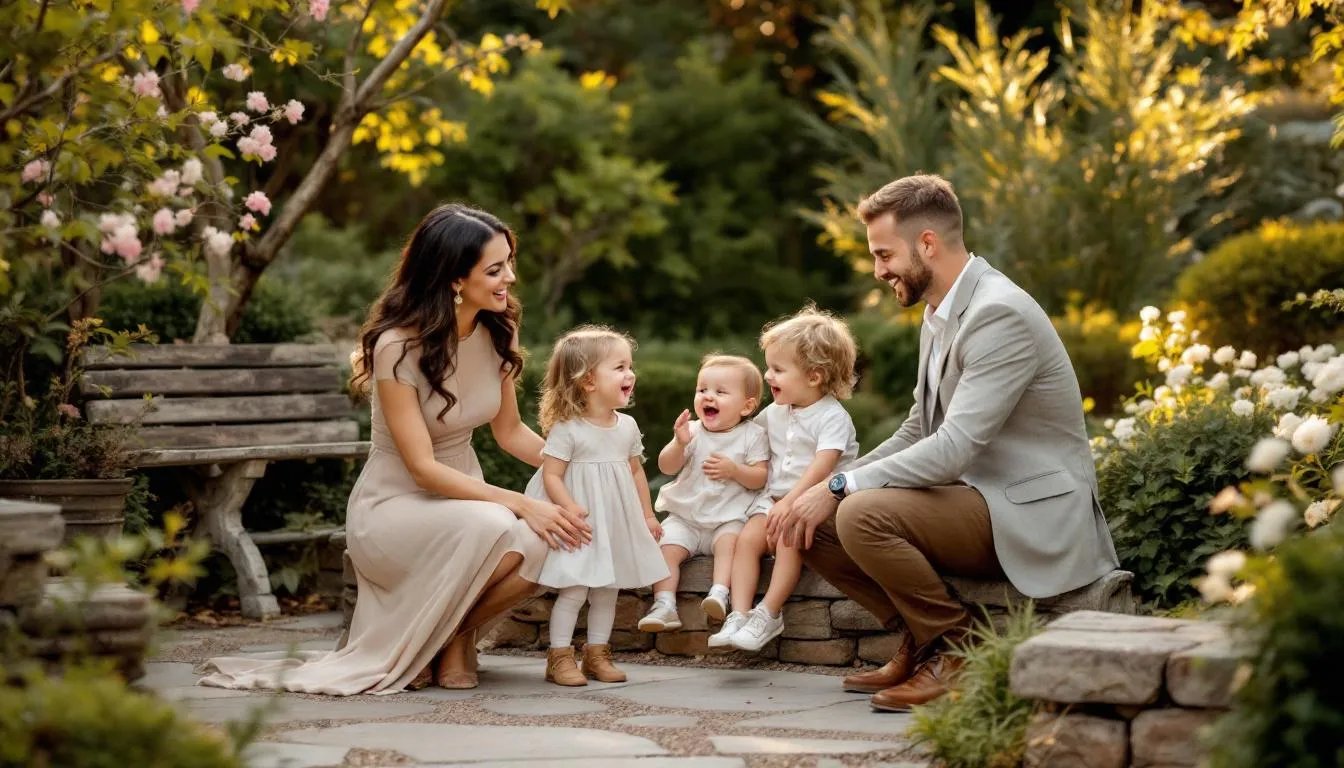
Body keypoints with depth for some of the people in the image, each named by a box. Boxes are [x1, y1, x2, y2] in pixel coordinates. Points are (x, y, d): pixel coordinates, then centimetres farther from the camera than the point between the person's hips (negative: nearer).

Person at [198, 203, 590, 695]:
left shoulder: (496, 332, -1)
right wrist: (520, 504, -30)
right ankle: (428, 637, -9)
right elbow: (423, 468, -22)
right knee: (494, 530, -37)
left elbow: (510, 432, 10)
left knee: (548, 547, -25)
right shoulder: (397, 347, -21)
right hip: (393, 507, -6)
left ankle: (457, 630, 3)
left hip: (462, 498, 6)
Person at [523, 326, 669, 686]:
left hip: (617, 521, 6)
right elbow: (551, 475, -15)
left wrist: (647, 514, 14)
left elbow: (636, 471, 14)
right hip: (581, 524, -6)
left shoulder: (627, 427, 5)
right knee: (573, 589, -8)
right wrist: (569, 507, -28)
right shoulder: (567, 430, -14)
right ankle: (560, 657, 1)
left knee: (607, 589, 11)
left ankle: (597, 653, 22)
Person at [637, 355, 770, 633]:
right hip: (685, 516, 3)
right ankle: (664, 605, -24)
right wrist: (679, 444, -21)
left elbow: (760, 478, -5)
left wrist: (734, 470, -22)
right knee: (666, 547, -18)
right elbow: (667, 467, -3)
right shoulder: (692, 431, 4)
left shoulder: (752, 435, -1)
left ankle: (720, 593, -40)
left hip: (729, 518, -3)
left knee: (729, 541, -32)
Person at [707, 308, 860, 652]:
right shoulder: (775, 413, 14)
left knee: (788, 539, -32)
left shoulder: (833, 417, -10)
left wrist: (789, 503, -31)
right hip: (774, 498, 6)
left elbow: (820, 468, -23)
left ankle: (768, 615, -27)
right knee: (748, 538, -19)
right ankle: (739, 615, -26)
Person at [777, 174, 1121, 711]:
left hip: (1031, 512, -10)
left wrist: (840, 487, -21)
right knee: (813, 524, 0)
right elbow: (917, 434, 17)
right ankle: (921, 642, 8)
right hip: (975, 495, 10)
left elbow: (953, 448, -26)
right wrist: (824, 489, 4)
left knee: (863, 515, -29)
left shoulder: (1000, 315, -20)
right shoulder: (938, 317, 12)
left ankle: (957, 652, -11)